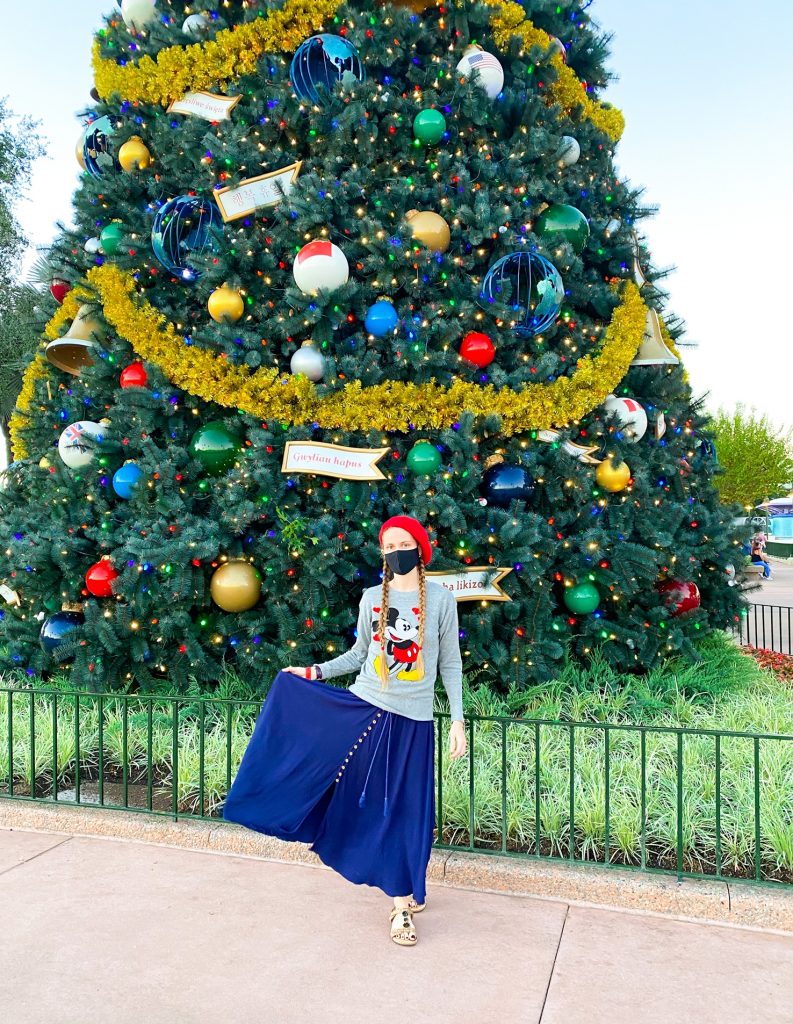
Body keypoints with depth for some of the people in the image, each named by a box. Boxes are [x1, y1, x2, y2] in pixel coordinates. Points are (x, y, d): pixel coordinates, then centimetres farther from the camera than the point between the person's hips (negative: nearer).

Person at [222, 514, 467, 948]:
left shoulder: (442, 598, -3)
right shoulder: (371, 598, 3)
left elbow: (450, 663, 1)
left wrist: (457, 719, -2)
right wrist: (316, 672, 9)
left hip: (413, 721, -2)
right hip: (364, 708, 2)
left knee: (407, 811, 5)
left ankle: (404, 903, 23)